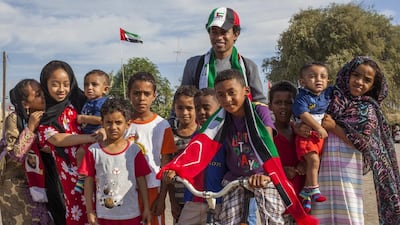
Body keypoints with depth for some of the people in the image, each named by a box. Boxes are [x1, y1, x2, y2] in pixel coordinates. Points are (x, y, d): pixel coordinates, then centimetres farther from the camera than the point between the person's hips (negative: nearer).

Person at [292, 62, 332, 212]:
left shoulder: (328, 93, 7)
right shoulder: (302, 97, -11)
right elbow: (303, 114, -22)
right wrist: (318, 128, -23)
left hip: (321, 135, 6)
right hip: (306, 134, -6)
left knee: (311, 163, 9)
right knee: (313, 160, -21)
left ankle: (306, 193, 18)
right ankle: (313, 189, -9)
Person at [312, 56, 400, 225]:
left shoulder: (368, 109, 6)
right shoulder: (330, 98, 11)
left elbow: (362, 143, -6)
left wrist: (334, 127, -8)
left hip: (347, 171, -1)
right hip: (320, 169, 2)